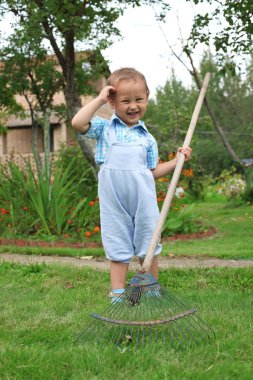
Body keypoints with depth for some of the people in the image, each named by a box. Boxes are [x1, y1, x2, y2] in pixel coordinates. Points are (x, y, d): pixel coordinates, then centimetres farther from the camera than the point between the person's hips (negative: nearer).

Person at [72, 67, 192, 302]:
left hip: (143, 198, 2)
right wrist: (98, 100, -8)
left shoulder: (147, 138, 10)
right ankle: (117, 294, 16)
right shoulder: (104, 128, 3)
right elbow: (78, 123, -15)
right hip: (113, 201, -2)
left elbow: (153, 172, 13)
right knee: (117, 248, 6)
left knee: (148, 246, 11)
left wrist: (177, 160, 5)